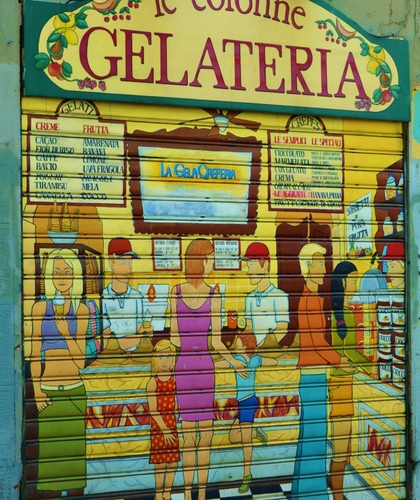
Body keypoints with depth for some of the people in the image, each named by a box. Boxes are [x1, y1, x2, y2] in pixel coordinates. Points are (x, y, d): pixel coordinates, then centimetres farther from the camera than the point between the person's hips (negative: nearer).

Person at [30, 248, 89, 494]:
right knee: (49, 447, 4)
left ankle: (76, 489, 21)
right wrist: (36, 389, -4)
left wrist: (63, 322, -16)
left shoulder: (81, 309, -1)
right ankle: (50, 491, 21)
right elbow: (35, 352, 3)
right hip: (48, 390, 0)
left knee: (75, 445, 6)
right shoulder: (40, 307, 1)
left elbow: (80, 357, -7)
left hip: (75, 390, 0)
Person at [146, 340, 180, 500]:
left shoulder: (176, 380, 1)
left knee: (173, 462, 8)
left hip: (174, 427, 3)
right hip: (158, 427, -3)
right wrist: (164, 429, -14)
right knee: (160, 464, 3)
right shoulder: (153, 382, -7)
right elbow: (153, 410, -10)